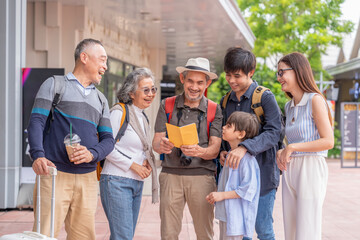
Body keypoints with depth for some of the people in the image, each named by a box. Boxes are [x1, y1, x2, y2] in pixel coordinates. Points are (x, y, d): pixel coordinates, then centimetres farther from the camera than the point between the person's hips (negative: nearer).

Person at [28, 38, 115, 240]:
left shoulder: (101, 99, 23)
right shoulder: (54, 85, 9)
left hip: (88, 178, 5)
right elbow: (36, 122, -2)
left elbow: (108, 139, 16)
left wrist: (92, 154, -8)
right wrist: (38, 155, -20)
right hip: (55, 174, -5)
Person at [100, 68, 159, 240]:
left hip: (137, 183, 8)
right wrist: (133, 165, -13)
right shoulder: (119, 112, -8)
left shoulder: (143, 118, 17)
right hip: (117, 181, -8)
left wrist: (146, 162, 3)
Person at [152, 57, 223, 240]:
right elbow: (156, 142, 2)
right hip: (171, 175, 0)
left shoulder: (214, 110, 5)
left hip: (202, 176, 0)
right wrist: (162, 146, -23)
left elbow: (215, 149, -2)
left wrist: (199, 151, -25)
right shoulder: (167, 106, 8)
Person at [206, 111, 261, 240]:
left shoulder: (246, 158, -19)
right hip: (225, 214, 9)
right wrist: (215, 195, 8)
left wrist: (222, 195, -20)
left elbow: (249, 189, -23)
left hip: (236, 217, -9)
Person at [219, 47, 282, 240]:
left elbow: (273, 132, -18)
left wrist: (244, 148, -31)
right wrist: (222, 152, -2)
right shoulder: (226, 102, 12)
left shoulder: (265, 97, -7)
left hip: (261, 173, -5)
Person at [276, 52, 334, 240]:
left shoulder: (315, 100, -8)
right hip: (290, 170, 8)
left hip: (311, 169, -8)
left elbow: (328, 141, -14)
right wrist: (280, 152, 2)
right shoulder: (289, 107, 15)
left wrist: (292, 147, -13)